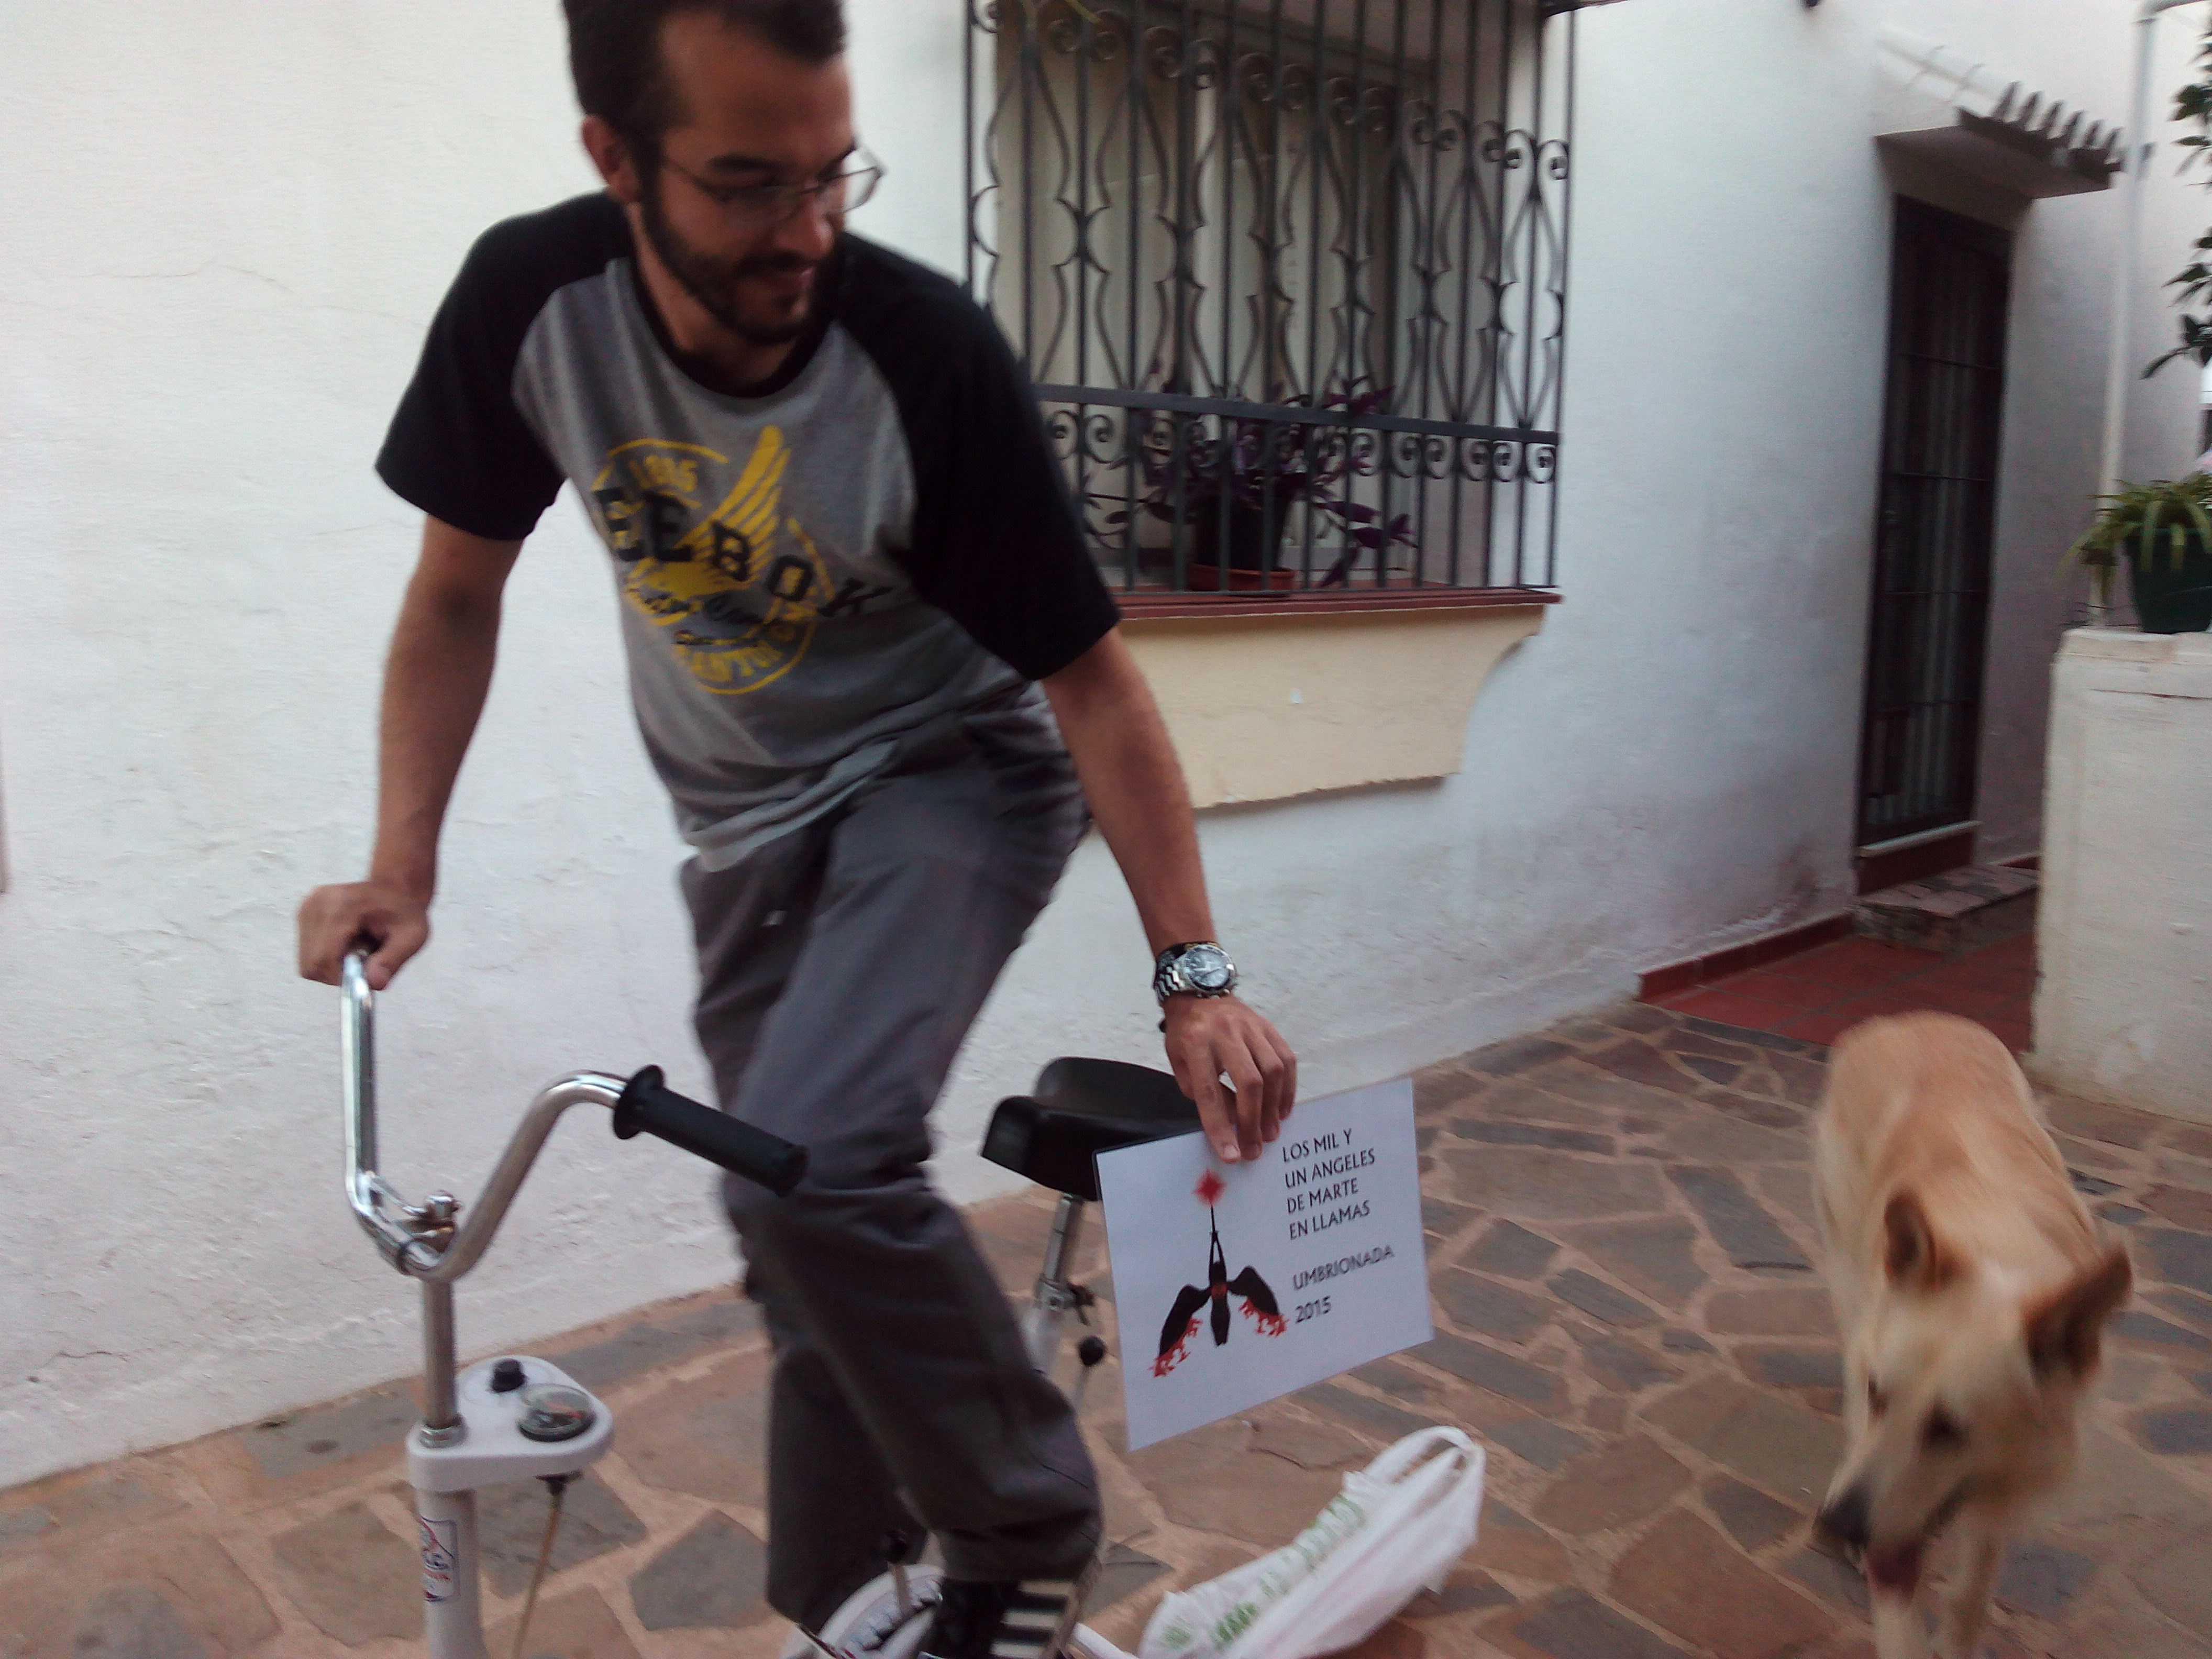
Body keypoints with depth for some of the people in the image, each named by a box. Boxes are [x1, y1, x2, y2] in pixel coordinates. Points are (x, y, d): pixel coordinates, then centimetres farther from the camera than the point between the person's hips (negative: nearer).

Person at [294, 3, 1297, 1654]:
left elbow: (1093, 683, -18)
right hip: (749, 824, 4)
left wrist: (1195, 972, -20)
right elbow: (458, 596, -1)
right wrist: (403, 868, -9)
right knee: (806, 1232, 10)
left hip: (950, 778, -4)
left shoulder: (927, 352, -25)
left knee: (817, 1166, -27)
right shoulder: (531, 300, -15)